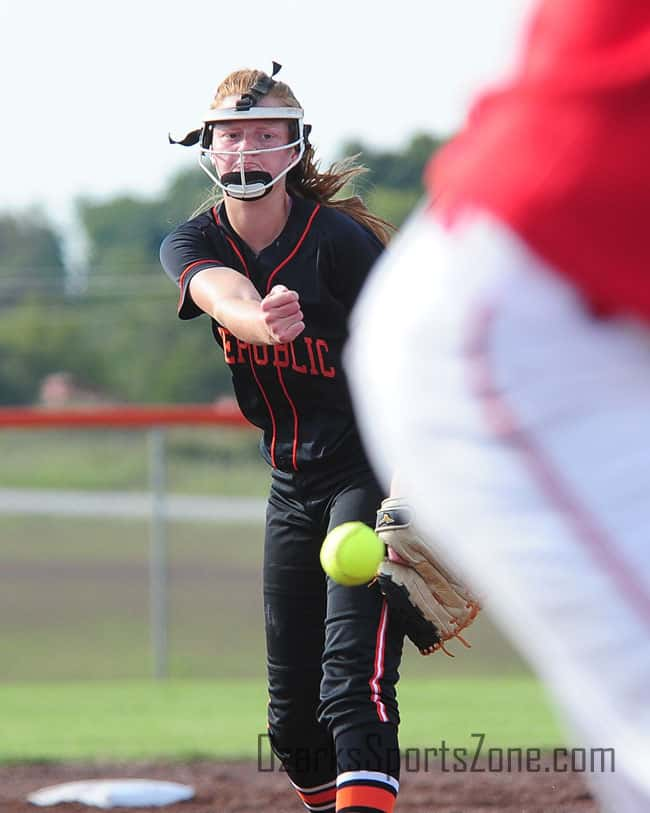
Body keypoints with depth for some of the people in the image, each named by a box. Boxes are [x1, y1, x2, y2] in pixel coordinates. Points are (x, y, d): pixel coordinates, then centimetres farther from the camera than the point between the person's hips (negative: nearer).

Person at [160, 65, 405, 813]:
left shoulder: (339, 241, -17)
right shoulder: (193, 245, -4)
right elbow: (226, 297, -29)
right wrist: (263, 322, -53)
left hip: (372, 468, -6)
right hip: (292, 487, 6)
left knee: (353, 679, -22)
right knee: (291, 713, 8)